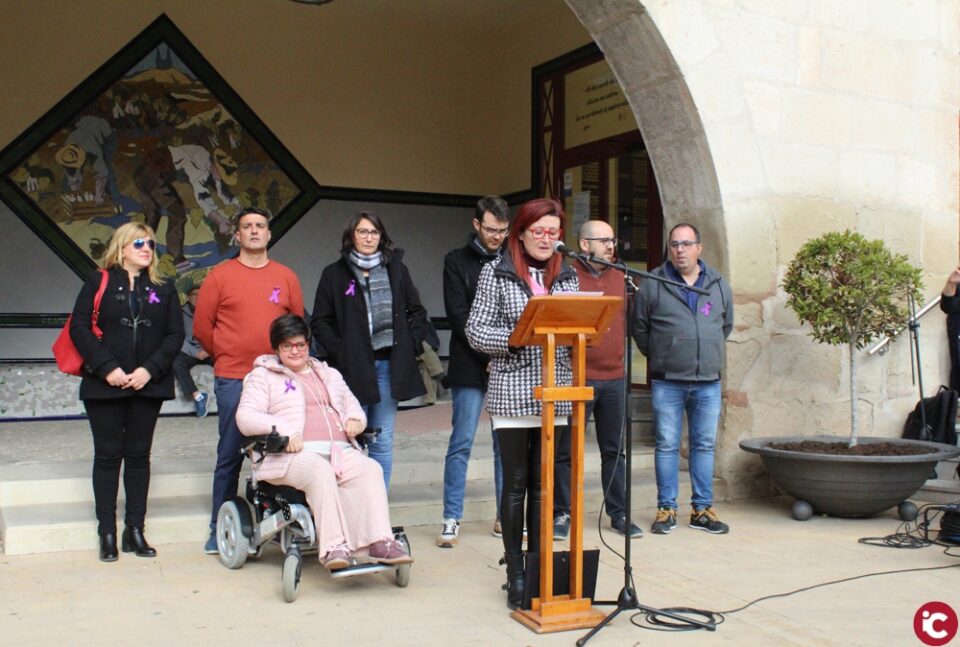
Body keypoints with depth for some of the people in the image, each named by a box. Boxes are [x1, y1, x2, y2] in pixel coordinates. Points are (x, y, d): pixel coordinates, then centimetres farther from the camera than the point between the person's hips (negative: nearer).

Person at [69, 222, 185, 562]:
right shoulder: (98, 283, 3)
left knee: (139, 455, 7)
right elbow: (79, 327, -5)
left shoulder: (164, 289, 9)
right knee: (108, 455, 3)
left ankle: (135, 530, 14)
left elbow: (175, 334, 3)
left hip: (147, 385, 2)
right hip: (105, 385, -2)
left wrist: (150, 369, -11)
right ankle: (107, 533, 10)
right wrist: (107, 368, -15)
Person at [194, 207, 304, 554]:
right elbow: (202, 327, 5)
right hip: (233, 381, -2)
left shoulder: (286, 277, 10)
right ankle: (219, 529, 14)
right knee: (230, 456, 3)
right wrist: (226, 357, 9)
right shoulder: (220, 275, 3)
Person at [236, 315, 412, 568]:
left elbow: (352, 404, 32)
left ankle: (380, 542, -38)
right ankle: (333, 546, -42)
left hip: (340, 451, 4)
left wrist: (355, 419, 5)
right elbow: (245, 417, 2)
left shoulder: (329, 374, 31)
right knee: (320, 471, -38)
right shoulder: (263, 376, 15)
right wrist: (282, 429, -17)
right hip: (292, 455, -4)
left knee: (370, 469, -28)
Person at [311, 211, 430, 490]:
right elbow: (320, 321, 3)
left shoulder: (397, 270, 12)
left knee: (383, 442, 6)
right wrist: (338, 352, -8)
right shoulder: (334, 274, 4)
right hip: (352, 366, -2)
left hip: (389, 365, 3)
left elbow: (417, 311, 16)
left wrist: (411, 345, 4)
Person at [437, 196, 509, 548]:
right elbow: (459, 317, -5)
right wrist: (488, 355, -14)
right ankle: (451, 520, 5)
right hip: (470, 366, -3)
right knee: (461, 443, -2)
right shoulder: (457, 262, 3)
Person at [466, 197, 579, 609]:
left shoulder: (567, 276, 12)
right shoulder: (495, 273, 0)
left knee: (543, 483, 9)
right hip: (512, 392, -3)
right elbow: (476, 332, -4)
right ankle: (516, 574, 12)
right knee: (516, 484, 2)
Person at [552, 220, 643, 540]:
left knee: (615, 450, 12)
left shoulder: (619, 277, 13)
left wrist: (622, 354, 13)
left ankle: (619, 514, 22)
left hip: (614, 377, 5)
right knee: (566, 450, 3)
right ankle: (562, 514, 14)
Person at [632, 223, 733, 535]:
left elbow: (726, 325, 20)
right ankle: (666, 509, 12)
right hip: (667, 383, -3)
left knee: (705, 445, 8)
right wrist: (659, 358, 9)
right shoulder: (653, 284, -2)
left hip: (708, 382, 3)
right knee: (667, 446, 2)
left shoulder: (719, 284, 8)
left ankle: (702, 509, 17)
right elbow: (639, 328, 5)